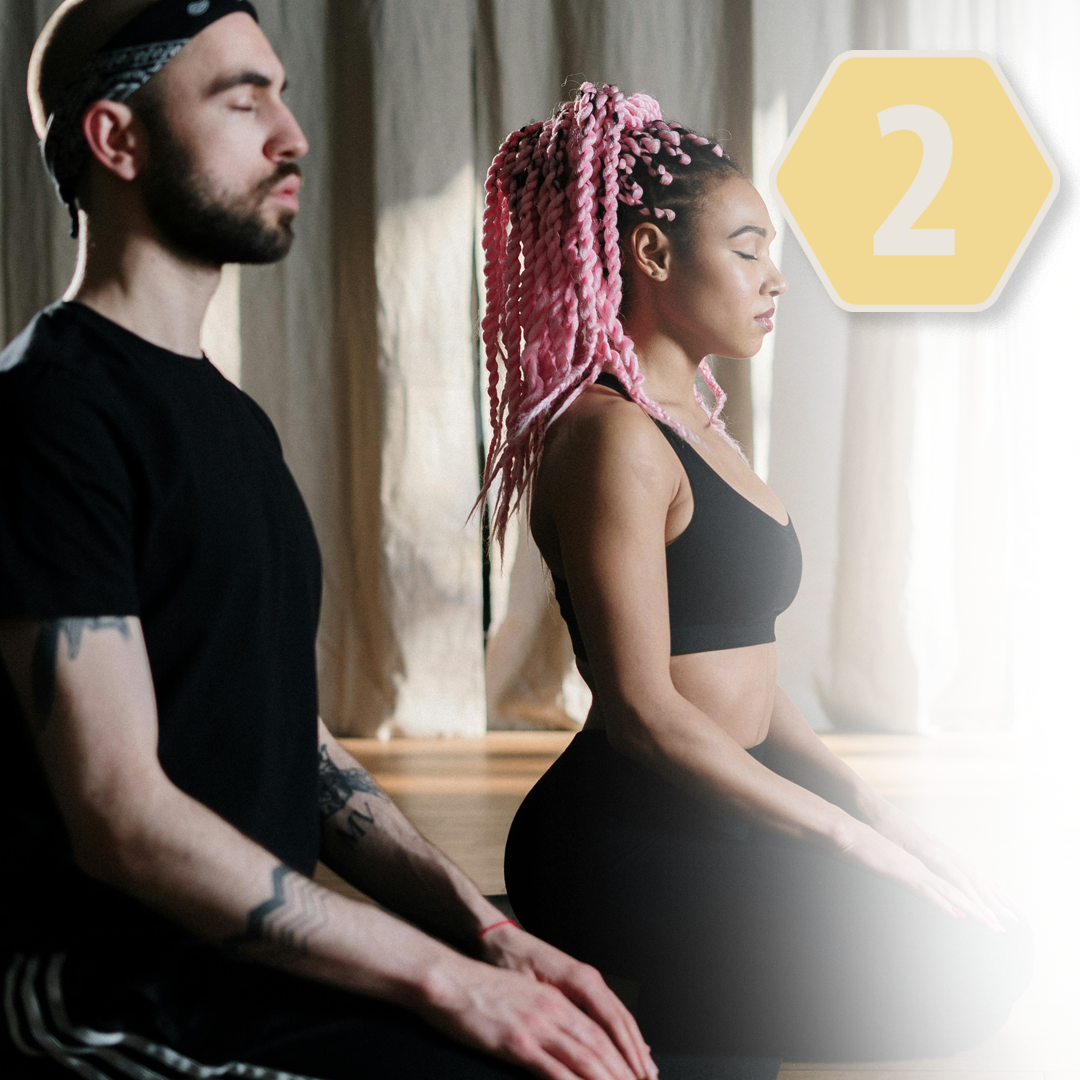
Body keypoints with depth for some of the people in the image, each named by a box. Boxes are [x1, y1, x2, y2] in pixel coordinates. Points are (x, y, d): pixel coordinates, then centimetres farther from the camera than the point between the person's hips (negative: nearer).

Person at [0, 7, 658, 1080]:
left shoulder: (235, 419, 17)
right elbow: (122, 815, -20)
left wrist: (484, 930, 1)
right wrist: (451, 979, -18)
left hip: (263, 949, 9)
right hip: (115, 991, -9)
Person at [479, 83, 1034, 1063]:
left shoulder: (694, 424, 16)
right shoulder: (613, 438, -14)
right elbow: (644, 709, -20)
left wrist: (869, 805, 5)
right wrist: (853, 840, -16)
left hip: (713, 826, 9)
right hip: (622, 846, -9)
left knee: (995, 938, 6)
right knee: (959, 976, -14)